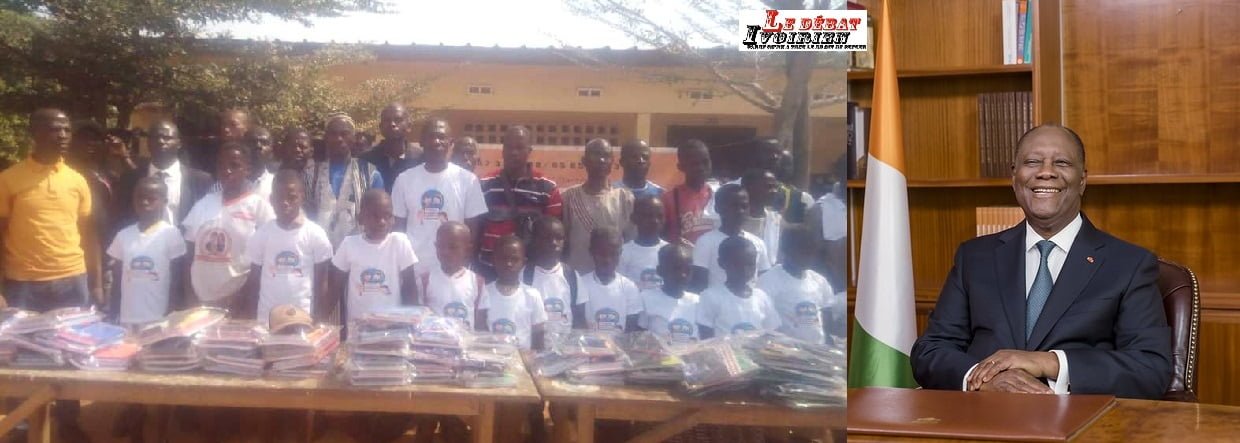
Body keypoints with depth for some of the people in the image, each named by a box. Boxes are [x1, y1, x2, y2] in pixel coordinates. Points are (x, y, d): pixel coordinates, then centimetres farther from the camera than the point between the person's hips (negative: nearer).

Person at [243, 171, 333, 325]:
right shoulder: (262, 233, 4)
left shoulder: (315, 234, -2)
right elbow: (254, 279, 9)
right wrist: (249, 318, 4)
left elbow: (321, 281, 1)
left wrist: (321, 319, -3)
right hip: (267, 317, 2)